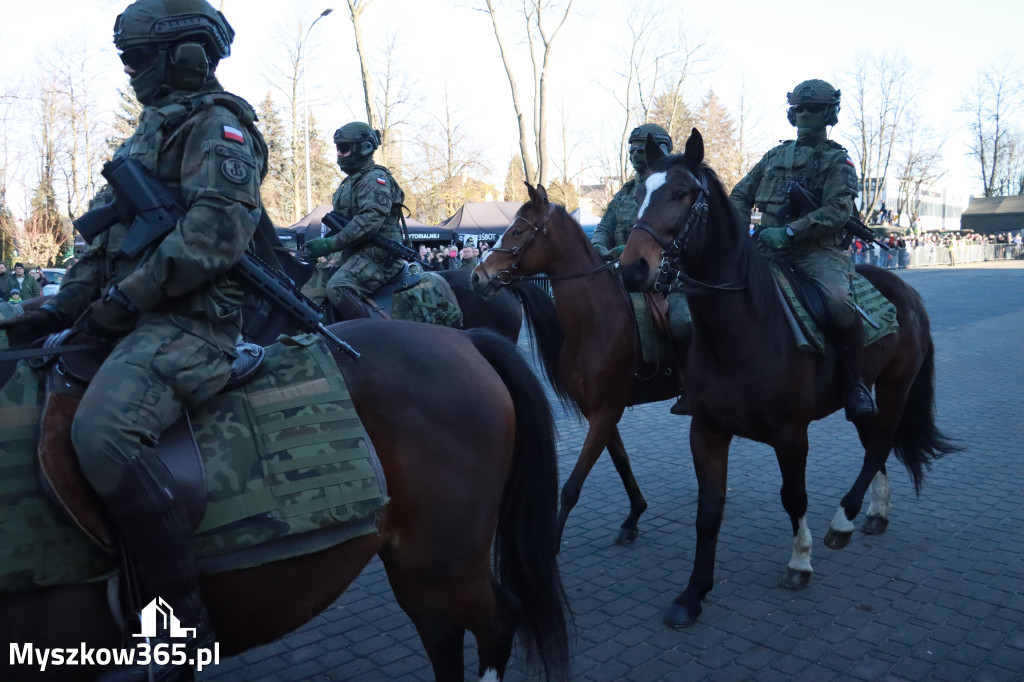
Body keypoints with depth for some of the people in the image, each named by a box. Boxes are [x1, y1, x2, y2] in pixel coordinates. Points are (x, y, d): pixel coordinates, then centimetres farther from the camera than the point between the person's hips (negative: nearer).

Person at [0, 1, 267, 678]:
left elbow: (214, 235, -21)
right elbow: (108, 236, 23)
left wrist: (122, 299, -17)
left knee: (103, 431, -32)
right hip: (134, 316, 11)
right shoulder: (154, 130, 24)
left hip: (192, 318, -11)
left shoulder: (218, 125, -5)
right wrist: (62, 305, 11)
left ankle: (185, 624, -23)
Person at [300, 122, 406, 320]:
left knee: (338, 287, -31)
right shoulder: (350, 181, 23)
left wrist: (330, 245, -24)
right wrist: (320, 241, 10)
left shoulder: (375, 179, -9)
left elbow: (369, 221, -23)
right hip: (355, 253, 10)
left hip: (378, 254, -10)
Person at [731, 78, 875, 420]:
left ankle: (855, 380, -11)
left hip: (820, 250, -5)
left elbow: (838, 210, -10)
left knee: (839, 301, -32)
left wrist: (789, 232, -21)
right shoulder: (775, 156, 21)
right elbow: (740, 195, 23)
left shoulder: (837, 160, 5)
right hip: (770, 247, 5)